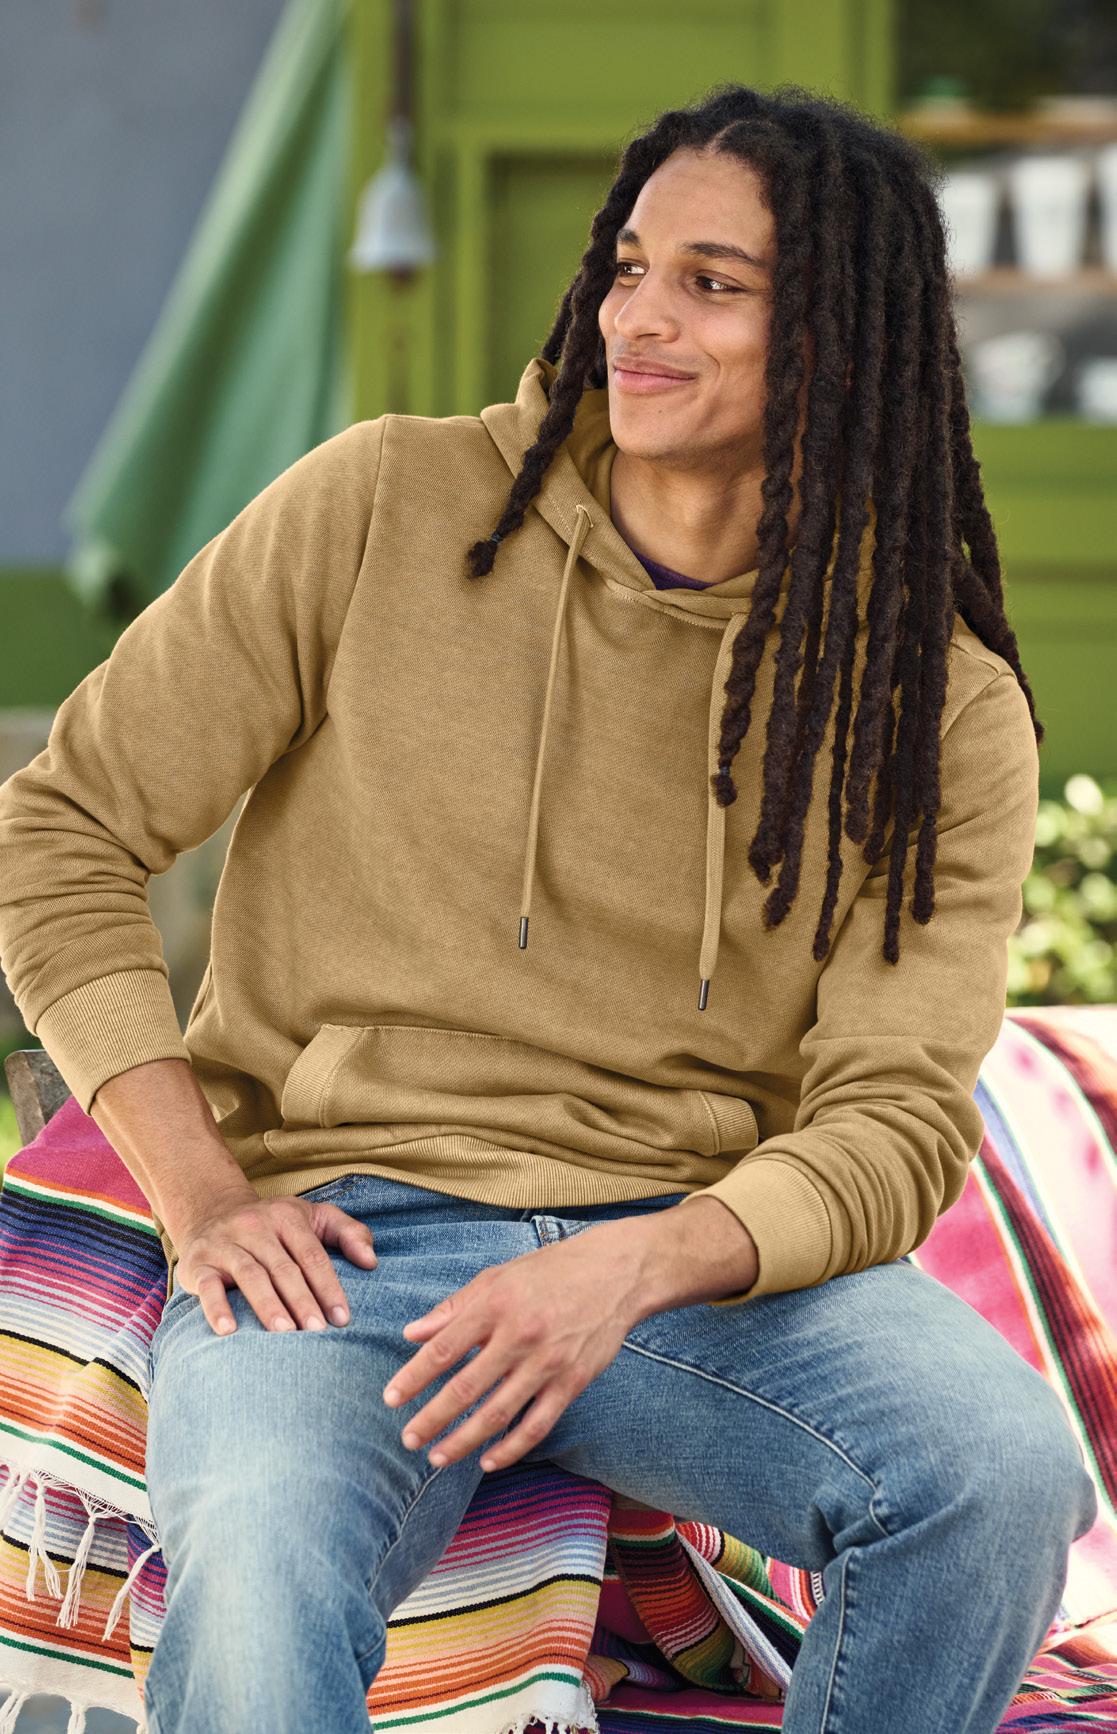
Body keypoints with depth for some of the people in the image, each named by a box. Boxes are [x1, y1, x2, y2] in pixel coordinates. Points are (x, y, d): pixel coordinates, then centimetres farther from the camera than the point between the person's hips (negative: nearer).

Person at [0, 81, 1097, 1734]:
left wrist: (627, 1272, -24)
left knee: (1005, 1471, -28)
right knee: (262, 1568, -37)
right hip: (342, 1227, -2)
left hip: (701, 1252, 2)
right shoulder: (386, 509, 2)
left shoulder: (944, 709, 4)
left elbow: (897, 1120, -4)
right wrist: (202, 1201, -7)